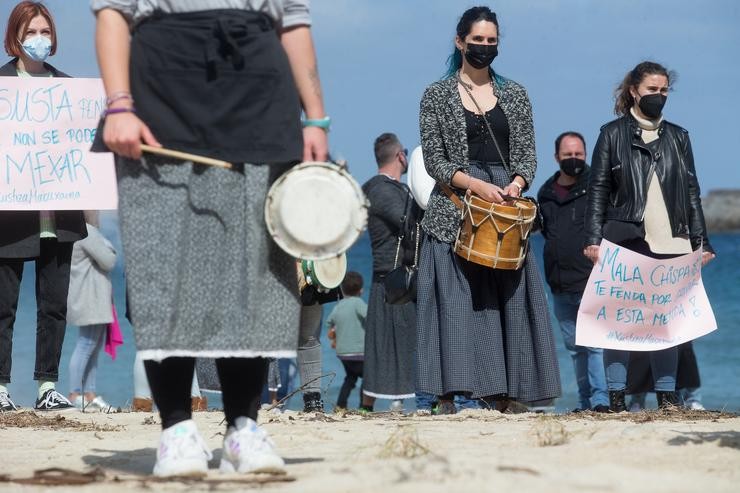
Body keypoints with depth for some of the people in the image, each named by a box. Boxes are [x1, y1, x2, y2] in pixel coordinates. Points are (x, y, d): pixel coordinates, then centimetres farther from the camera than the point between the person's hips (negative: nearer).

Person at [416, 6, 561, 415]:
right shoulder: (437, 96, 5)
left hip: (505, 205, 3)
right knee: (454, 298, -9)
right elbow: (434, 159, -1)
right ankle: (447, 394, -10)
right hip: (455, 210, -3)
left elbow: (527, 153, 11)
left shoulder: (514, 94, 13)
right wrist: (475, 184, -16)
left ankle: (506, 392, -3)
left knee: (510, 296, -4)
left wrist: (517, 183, -11)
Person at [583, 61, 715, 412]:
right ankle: (616, 397, -2)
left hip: (670, 242, 3)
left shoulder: (678, 138, 16)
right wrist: (592, 238, -7)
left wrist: (700, 242, 9)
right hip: (624, 241, -3)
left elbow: (692, 193, 16)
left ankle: (667, 396, 5)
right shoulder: (612, 134, 6)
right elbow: (598, 190, 3)